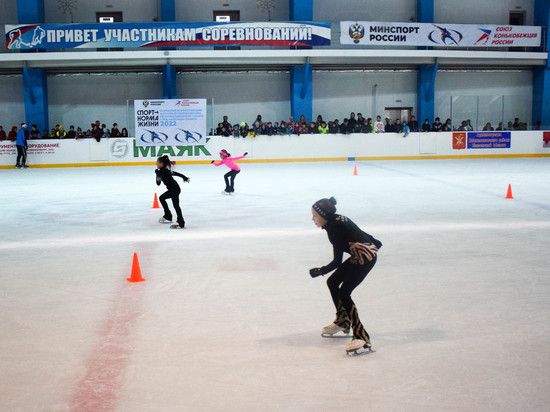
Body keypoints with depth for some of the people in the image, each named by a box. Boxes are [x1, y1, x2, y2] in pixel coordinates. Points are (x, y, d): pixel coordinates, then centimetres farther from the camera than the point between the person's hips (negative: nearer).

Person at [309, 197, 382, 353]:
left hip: (365, 257, -11)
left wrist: (321, 271, -8)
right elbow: (360, 233, 20)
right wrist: (374, 243, 32)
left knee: (344, 293, -15)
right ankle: (342, 322, 30)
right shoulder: (337, 220, 7)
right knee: (332, 282, 15)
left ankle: (361, 337, -16)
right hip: (359, 256, 11)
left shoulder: (334, 228, -21)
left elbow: (337, 261, -20)